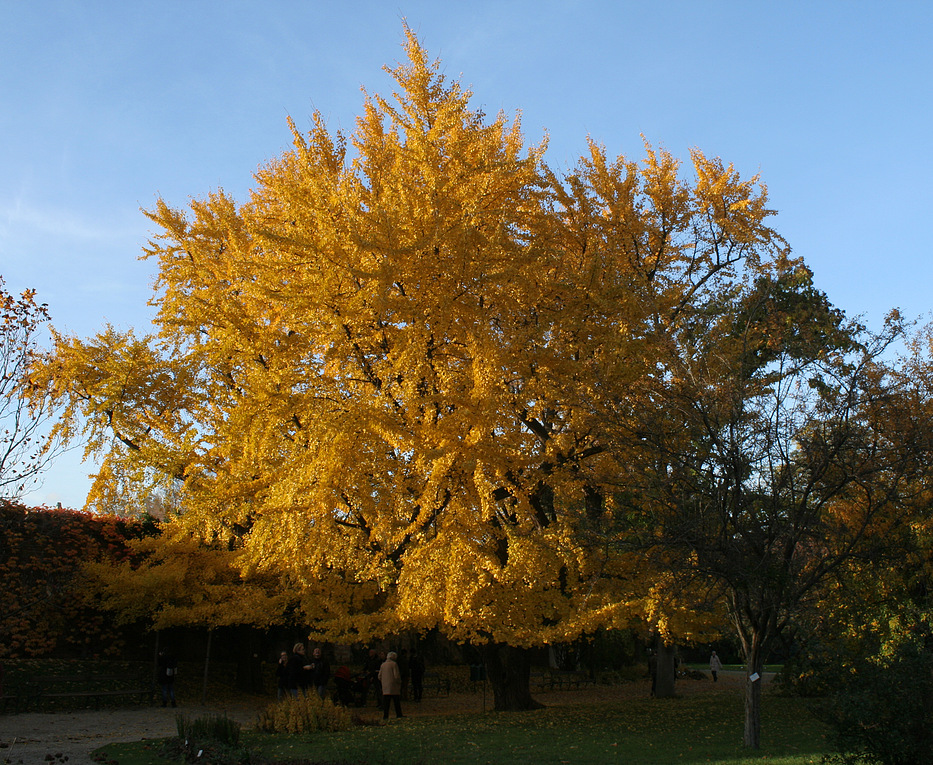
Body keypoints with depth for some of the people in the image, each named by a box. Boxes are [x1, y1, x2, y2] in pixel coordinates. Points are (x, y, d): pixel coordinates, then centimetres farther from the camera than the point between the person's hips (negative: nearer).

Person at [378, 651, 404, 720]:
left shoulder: (383, 665, 10)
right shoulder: (394, 664, -7)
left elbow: (380, 676, 12)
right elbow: (396, 675, -12)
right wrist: (399, 682, 3)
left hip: (385, 686, 5)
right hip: (393, 686, -5)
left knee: (385, 701, 3)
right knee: (397, 701, 5)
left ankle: (385, 716, -2)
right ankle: (399, 714, 8)